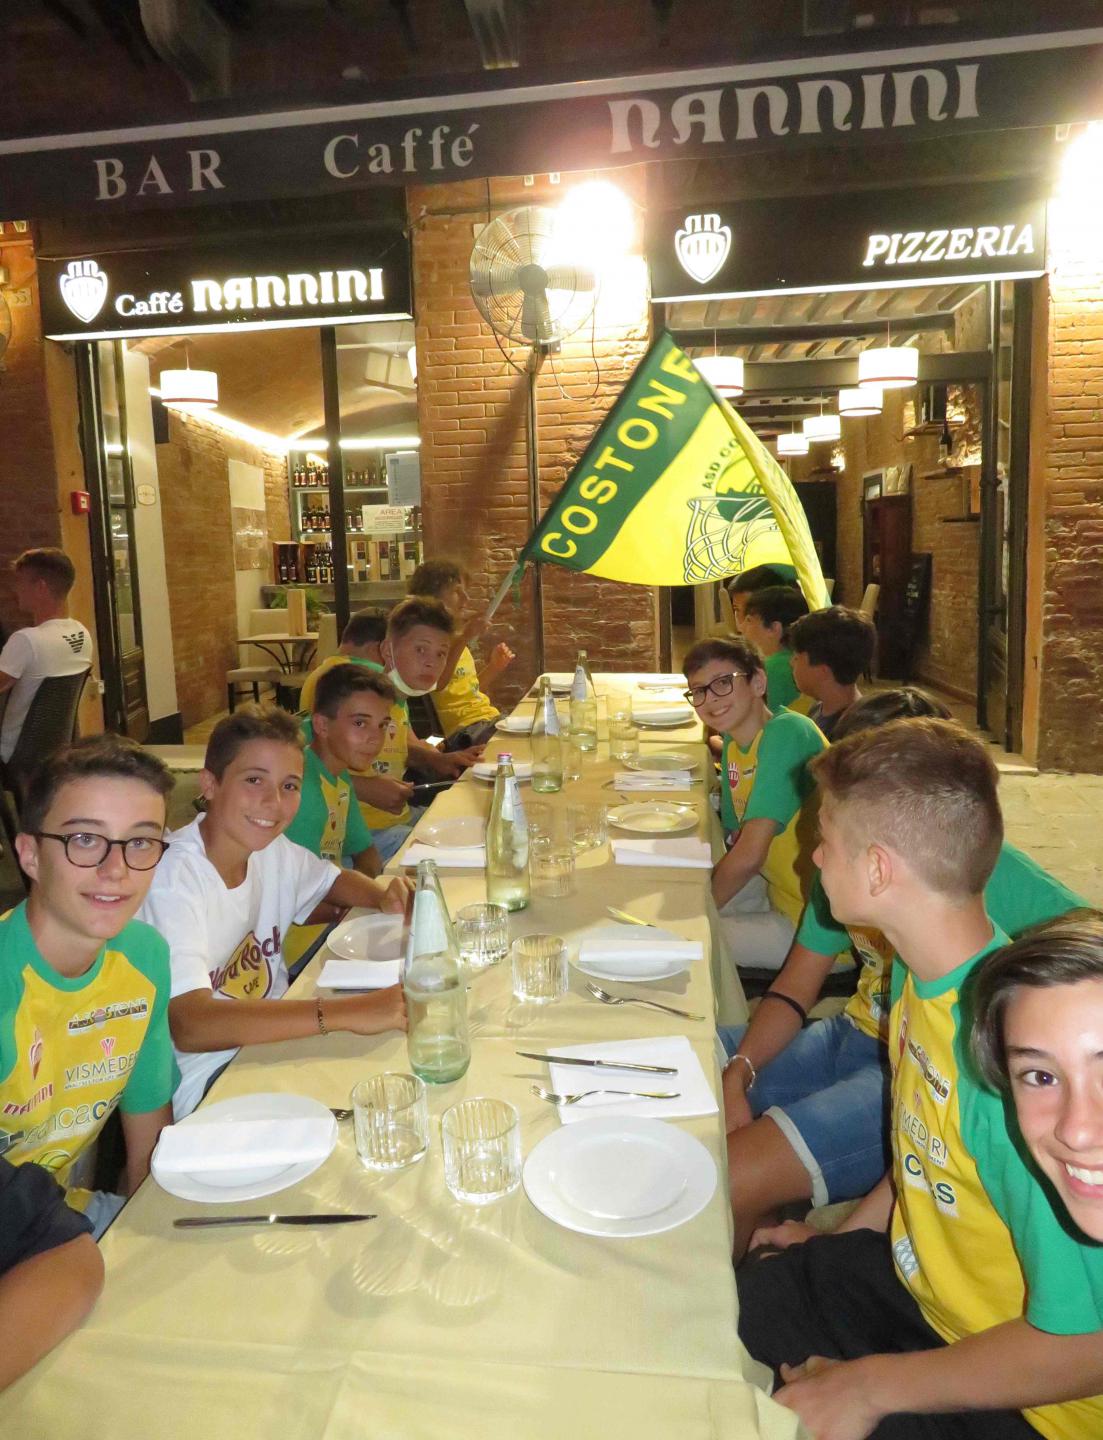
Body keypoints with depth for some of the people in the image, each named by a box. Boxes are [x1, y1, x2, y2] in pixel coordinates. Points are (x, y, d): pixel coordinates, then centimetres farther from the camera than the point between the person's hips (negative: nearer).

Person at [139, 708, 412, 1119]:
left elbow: (334, 880, 18)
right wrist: (347, 1013, -42)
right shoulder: (171, 880, -23)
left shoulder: (272, 850, -2)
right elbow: (189, 1026, -34)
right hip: (203, 1090, -7)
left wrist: (383, 896, -7)